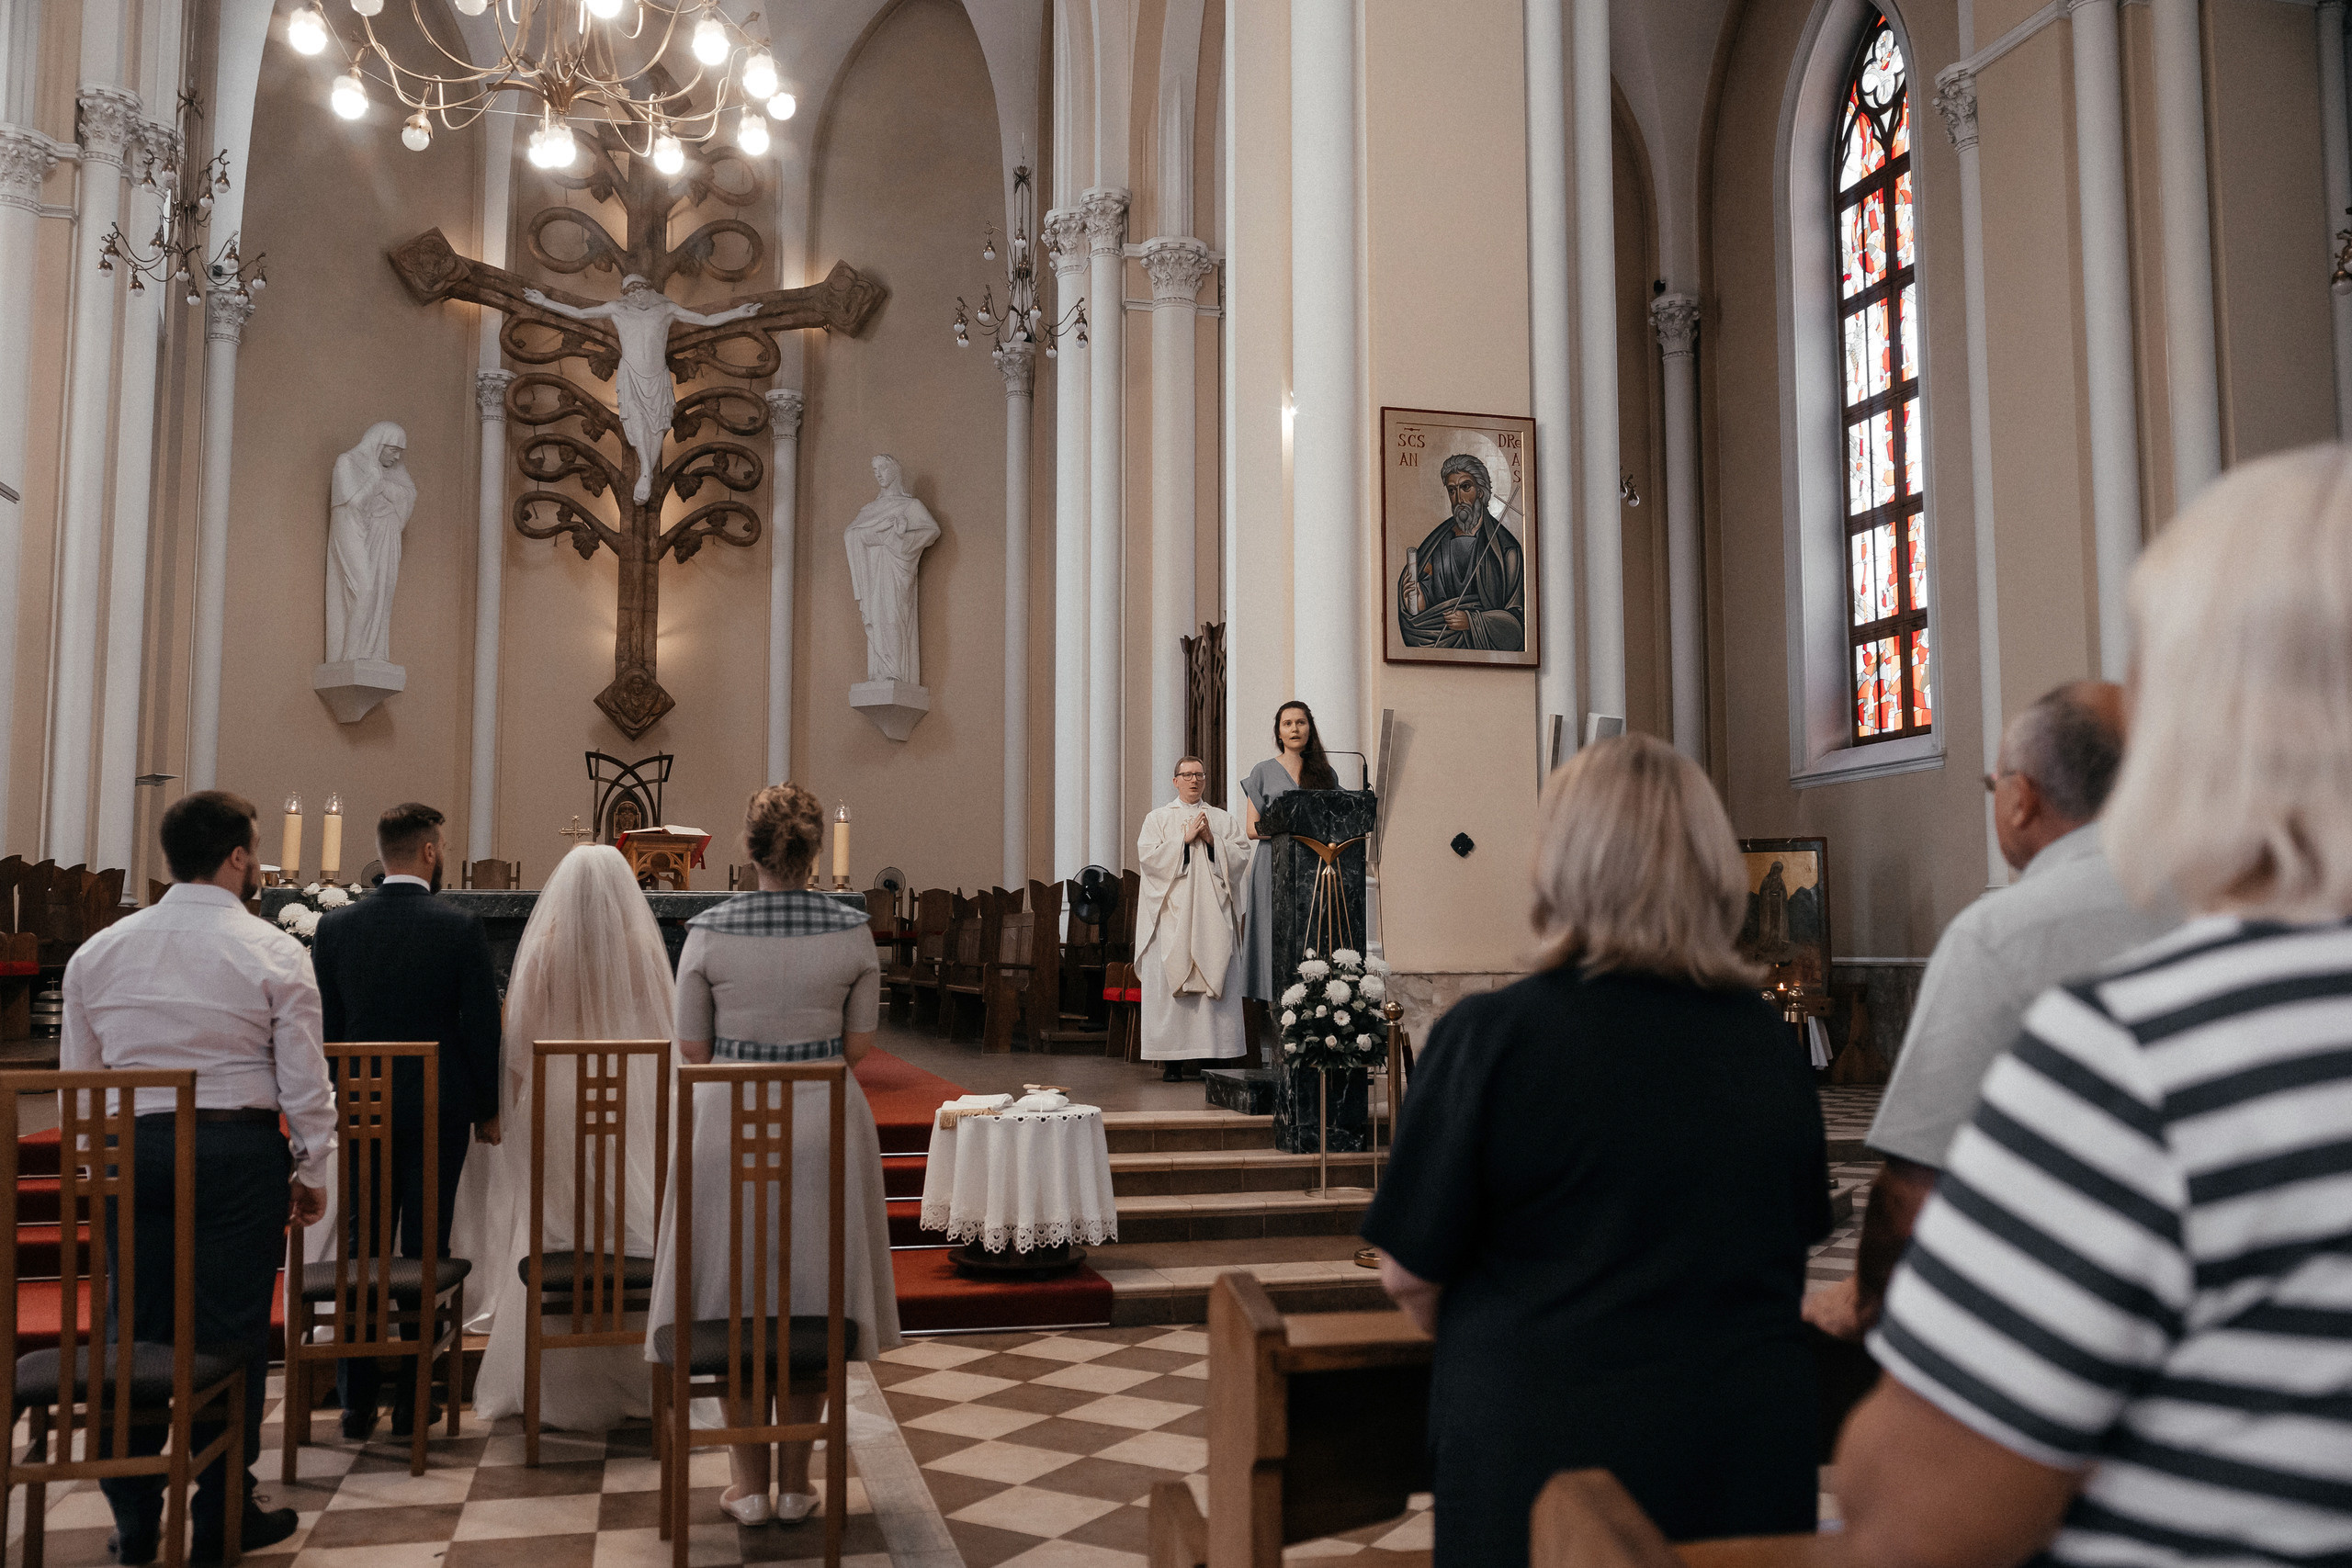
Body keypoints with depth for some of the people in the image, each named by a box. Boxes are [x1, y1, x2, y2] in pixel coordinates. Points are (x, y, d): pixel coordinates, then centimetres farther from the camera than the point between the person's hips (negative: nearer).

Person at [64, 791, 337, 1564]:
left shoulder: (98, 951, 7)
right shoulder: (273, 952, -6)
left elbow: (78, 1075, 11)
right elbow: (304, 1079, -6)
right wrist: (313, 1172, 4)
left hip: (131, 1149, 4)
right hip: (239, 1152, -4)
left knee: (133, 1327, 11)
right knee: (230, 1332, 4)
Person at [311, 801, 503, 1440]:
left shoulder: (335, 925, -1)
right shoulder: (460, 927, -10)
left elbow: (322, 1026, 3)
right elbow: (483, 1026, -8)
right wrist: (488, 1109, 3)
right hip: (438, 1110, -3)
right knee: (425, 1251, 5)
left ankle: (356, 1401, 15)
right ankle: (414, 1401, 10)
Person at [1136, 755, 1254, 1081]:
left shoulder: (1222, 819, 16)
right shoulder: (1158, 818, 11)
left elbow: (1241, 856, 5)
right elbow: (1148, 856, -4)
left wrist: (1212, 840, -8)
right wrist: (1185, 839, -10)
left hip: (1212, 914, 2)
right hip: (1172, 913, -2)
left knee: (1214, 979, -5)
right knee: (1170, 980, -8)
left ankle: (1209, 1056, -3)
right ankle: (1173, 1060, -6)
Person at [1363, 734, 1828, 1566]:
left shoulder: (1491, 1034, -15)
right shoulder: (1767, 1037, -2)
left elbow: (1408, 1275, -10)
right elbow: (1800, 1233, 12)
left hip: (1545, 1451, -4)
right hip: (1755, 1455, 4)